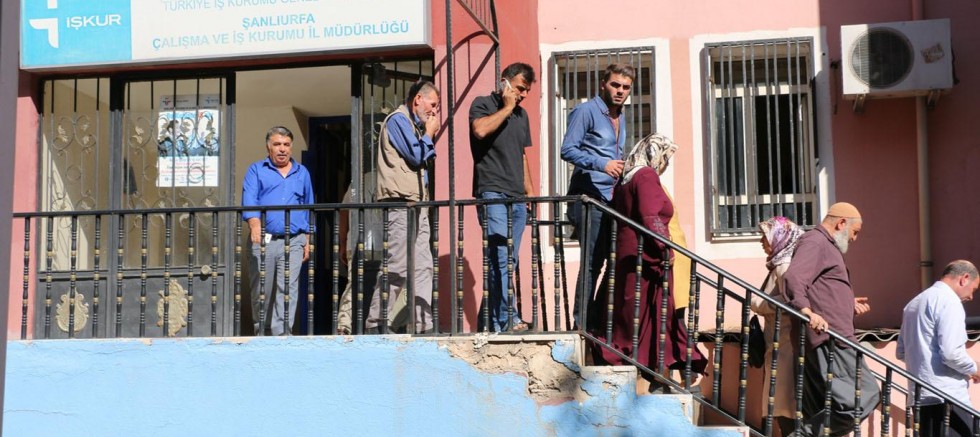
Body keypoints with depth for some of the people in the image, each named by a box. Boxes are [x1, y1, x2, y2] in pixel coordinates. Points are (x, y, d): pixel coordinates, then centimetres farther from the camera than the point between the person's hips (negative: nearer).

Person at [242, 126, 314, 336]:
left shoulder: (302, 173, 18)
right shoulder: (256, 170, 10)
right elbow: (249, 200, -5)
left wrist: (307, 241, 13)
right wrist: (255, 225, -24)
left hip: (293, 241, 1)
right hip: (263, 240, -1)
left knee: (288, 289, -8)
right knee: (261, 289, 2)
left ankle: (282, 334, -9)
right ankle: (261, 332, 15)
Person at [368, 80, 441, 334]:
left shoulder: (413, 125, 25)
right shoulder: (398, 119, -4)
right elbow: (416, 156, -13)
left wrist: (428, 135, 17)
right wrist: (429, 133, 2)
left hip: (417, 205, 10)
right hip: (400, 204, -10)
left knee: (423, 266, 4)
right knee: (397, 267, -11)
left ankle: (422, 324, 3)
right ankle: (376, 324, -7)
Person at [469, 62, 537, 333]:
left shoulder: (521, 115, 21)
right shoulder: (483, 104, 1)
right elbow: (480, 130, -21)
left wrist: (530, 191, 21)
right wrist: (506, 107, -9)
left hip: (517, 198, 7)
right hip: (492, 193, -7)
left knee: (508, 262, 4)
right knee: (501, 257, -17)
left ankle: (489, 323, 9)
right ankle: (507, 319, -16)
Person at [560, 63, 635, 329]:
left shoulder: (620, 117, 20)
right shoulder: (586, 112, -6)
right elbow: (568, 150, -14)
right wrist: (601, 164, -22)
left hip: (611, 198, 9)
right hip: (589, 197, -8)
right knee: (592, 261, -9)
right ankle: (582, 322, -4)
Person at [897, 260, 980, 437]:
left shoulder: (915, 302, 19)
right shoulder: (949, 300, -9)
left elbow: (901, 352, 21)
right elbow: (951, 352, -19)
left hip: (920, 396, 9)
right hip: (947, 398, -9)